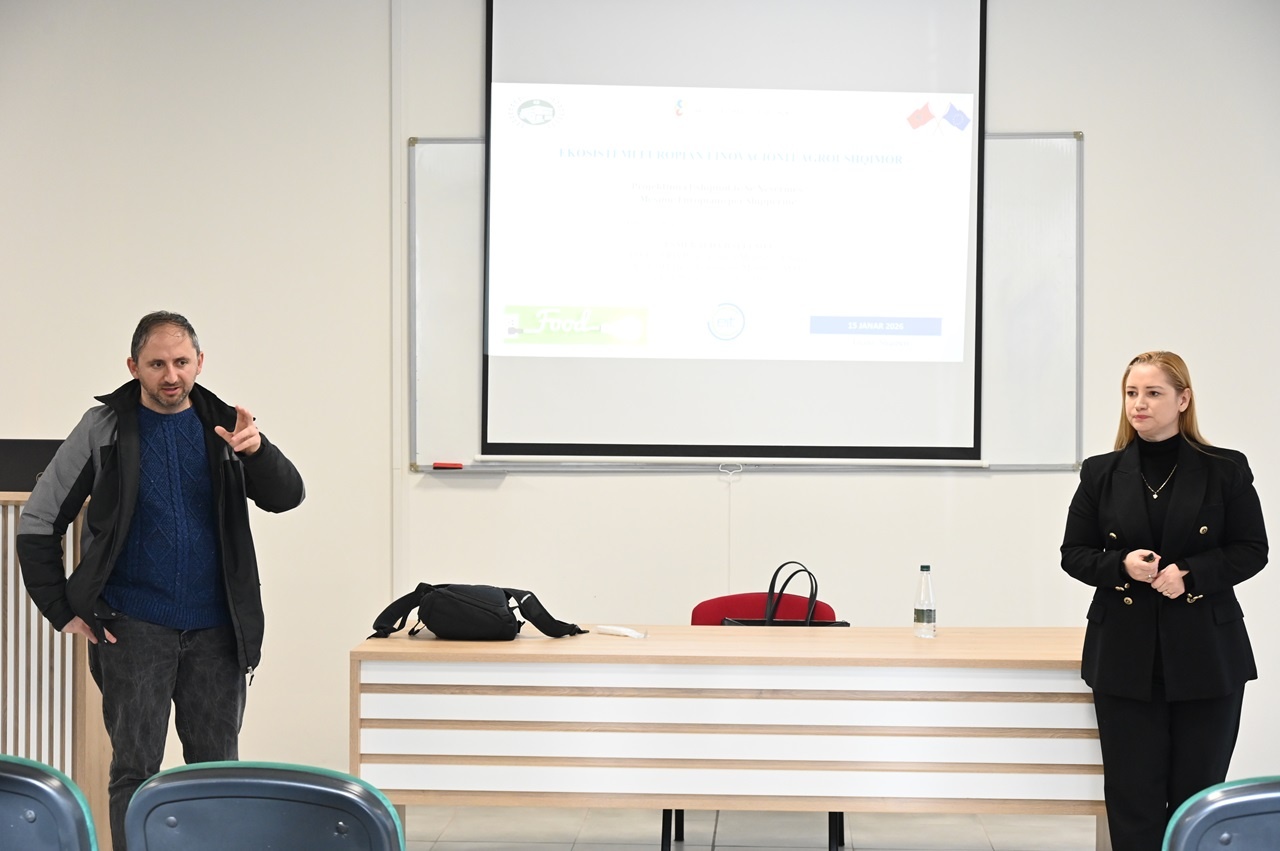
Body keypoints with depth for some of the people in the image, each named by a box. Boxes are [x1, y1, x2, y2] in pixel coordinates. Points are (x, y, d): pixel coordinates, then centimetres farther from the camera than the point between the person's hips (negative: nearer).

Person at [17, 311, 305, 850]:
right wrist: (62, 610, -3)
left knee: (217, 771, 9)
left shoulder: (224, 426, 4)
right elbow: (39, 521, 2)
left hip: (216, 629, 2)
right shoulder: (104, 428, -2)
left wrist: (258, 451, -26)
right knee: (135, 770, 2)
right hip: (134, 628, -2)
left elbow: (286, 497, -5)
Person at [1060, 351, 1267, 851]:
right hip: (1126, 655, 1)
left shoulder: (1225, 471, -1)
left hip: (1206, 654, -1)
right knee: (1133, 792, 4)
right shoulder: (1102, 474, 3)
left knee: (1198, 788, 6)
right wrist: (1121, 565, -14)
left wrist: (1190, 573, -16)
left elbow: (1251, 551, 0)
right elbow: (1074, 553, 6)